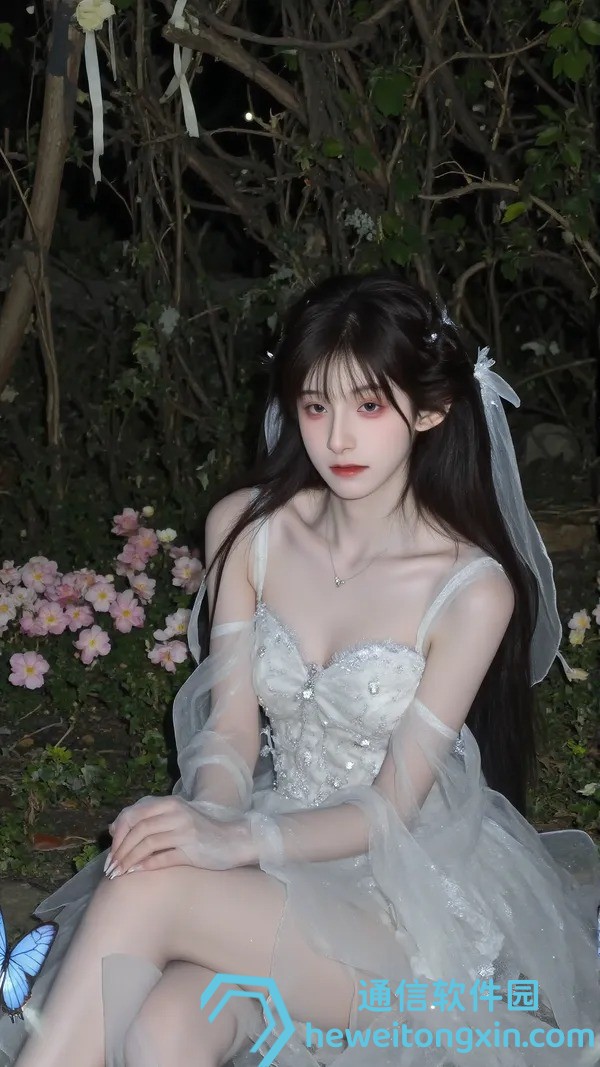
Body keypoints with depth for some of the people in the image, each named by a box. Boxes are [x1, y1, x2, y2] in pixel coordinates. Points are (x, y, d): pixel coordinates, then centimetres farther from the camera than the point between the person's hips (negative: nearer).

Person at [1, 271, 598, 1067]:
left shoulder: (473, 589, -14)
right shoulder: (245, 528, 0)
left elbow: (392, 808, -14)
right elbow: (230, 728, -1)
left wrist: (240, 841, -30)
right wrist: (210, 819, -24)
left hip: (409, 893, -3)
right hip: (276, 859, 3)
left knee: (145, 889, -30)